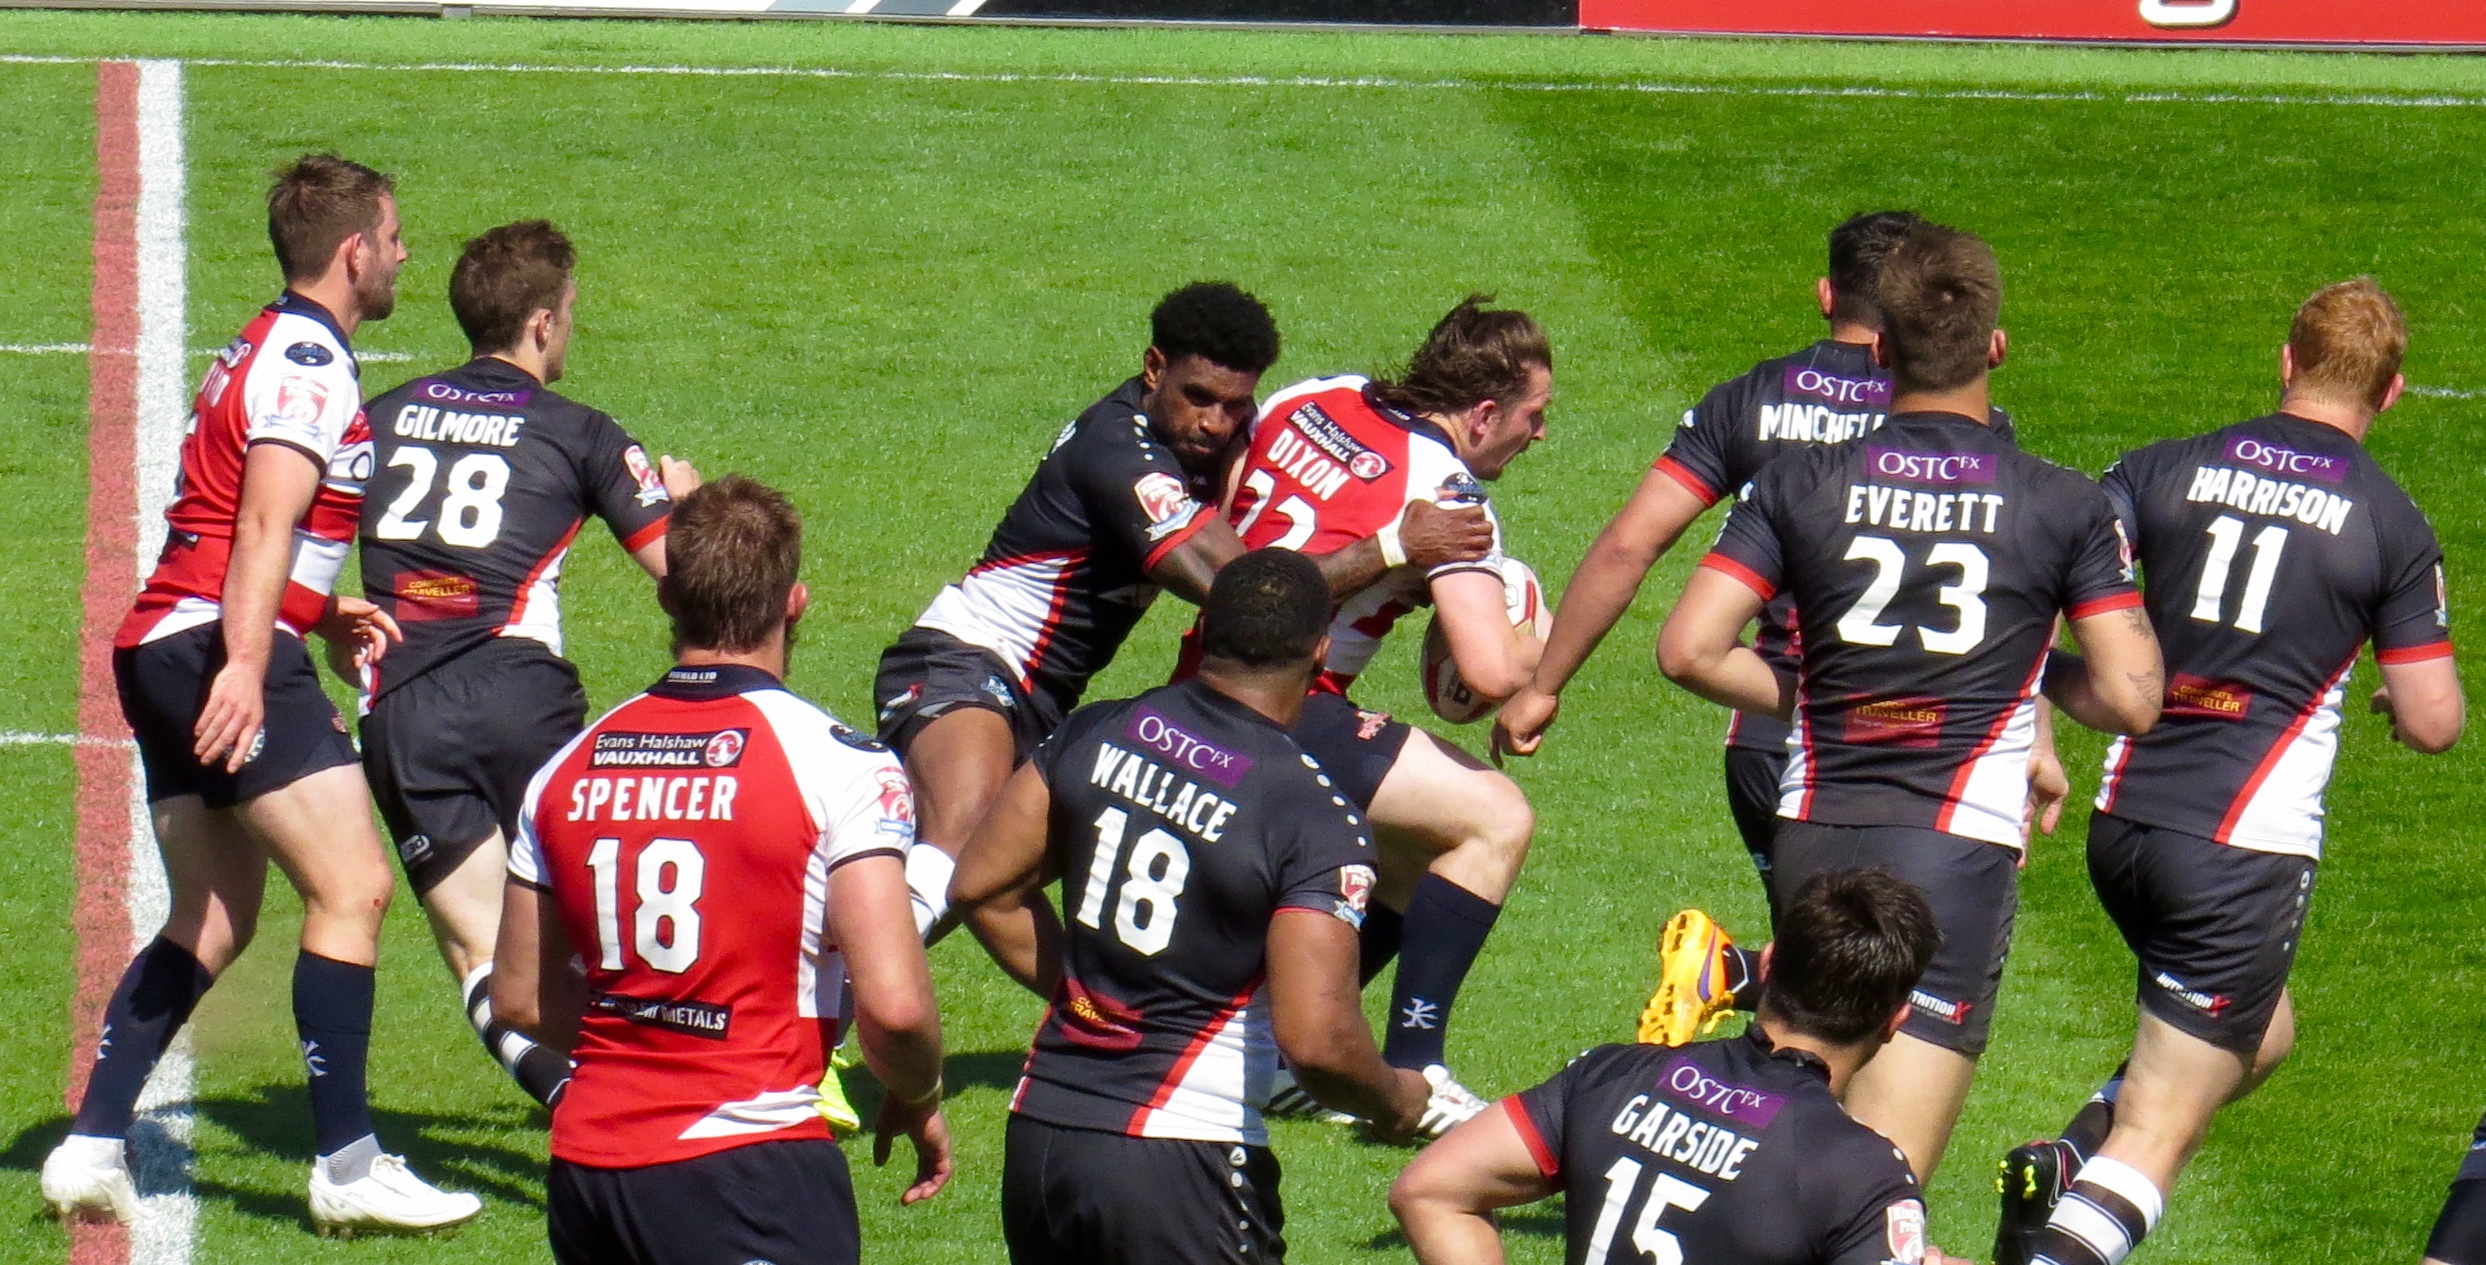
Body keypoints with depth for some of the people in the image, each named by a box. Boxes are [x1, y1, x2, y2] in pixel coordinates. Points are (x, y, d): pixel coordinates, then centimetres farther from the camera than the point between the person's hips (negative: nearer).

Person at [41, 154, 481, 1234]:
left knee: (214, 921, 12)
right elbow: (266, 523, -21)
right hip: (222, 650, -11)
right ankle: (347, 1166, -12)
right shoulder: (309, 360, -9)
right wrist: (246, 664, -29)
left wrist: (325, 611, 20)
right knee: (351, 889, -11)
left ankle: (91, 1147, 7)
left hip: (161, 650, 11)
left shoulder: (268, 351, 23)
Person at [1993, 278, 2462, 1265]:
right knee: (2158, 1138, -2)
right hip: (2248, 850, -5)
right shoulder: (2391, 526, -2)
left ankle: (2066, 1163, 6)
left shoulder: (2164, 470, 5)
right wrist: (2404, 697, 22)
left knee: (2260, 1034, 28)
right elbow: (2432, 724, -1)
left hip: (2124, 823, 5)